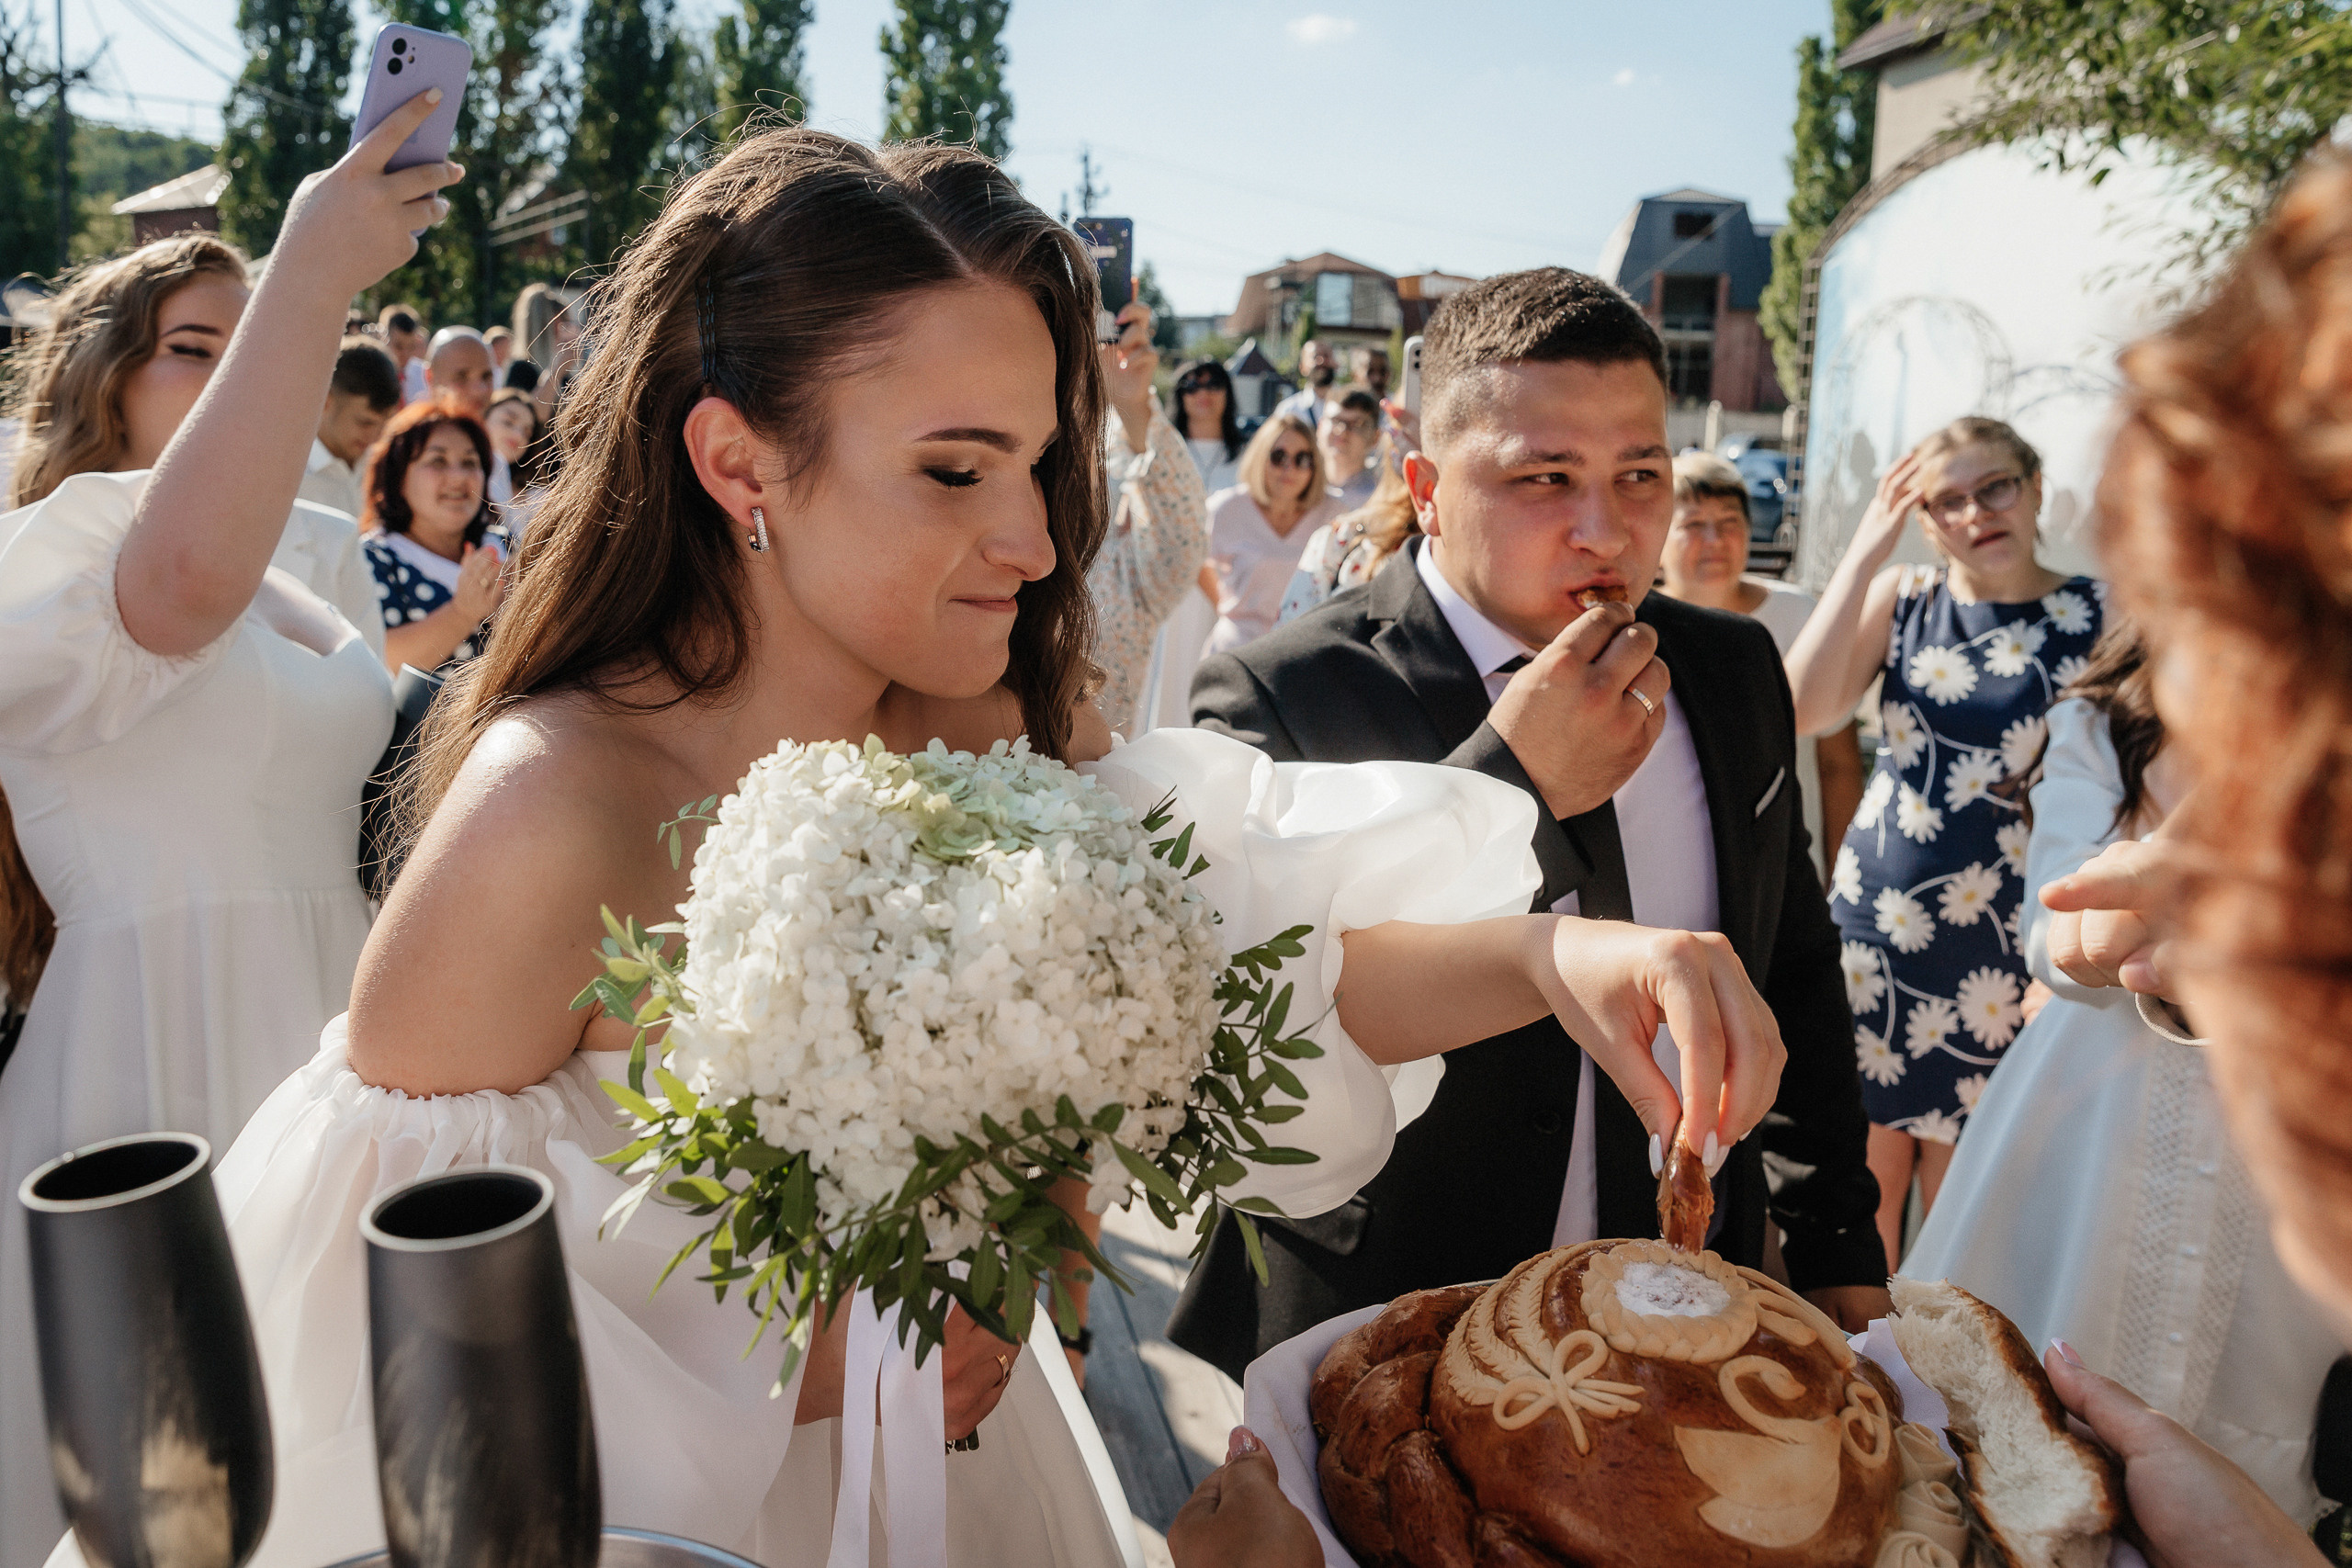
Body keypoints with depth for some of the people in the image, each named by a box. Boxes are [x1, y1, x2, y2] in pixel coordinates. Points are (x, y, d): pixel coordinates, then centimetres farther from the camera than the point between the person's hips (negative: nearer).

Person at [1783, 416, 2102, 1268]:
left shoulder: (2099, 617, -4)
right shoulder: (1900, 596, 2)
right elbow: (1803, 711, -13)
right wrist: (1866, 550, -12)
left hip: (2003, 942, -2)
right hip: (1876, 920, 2)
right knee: (1864, 1175, 13)